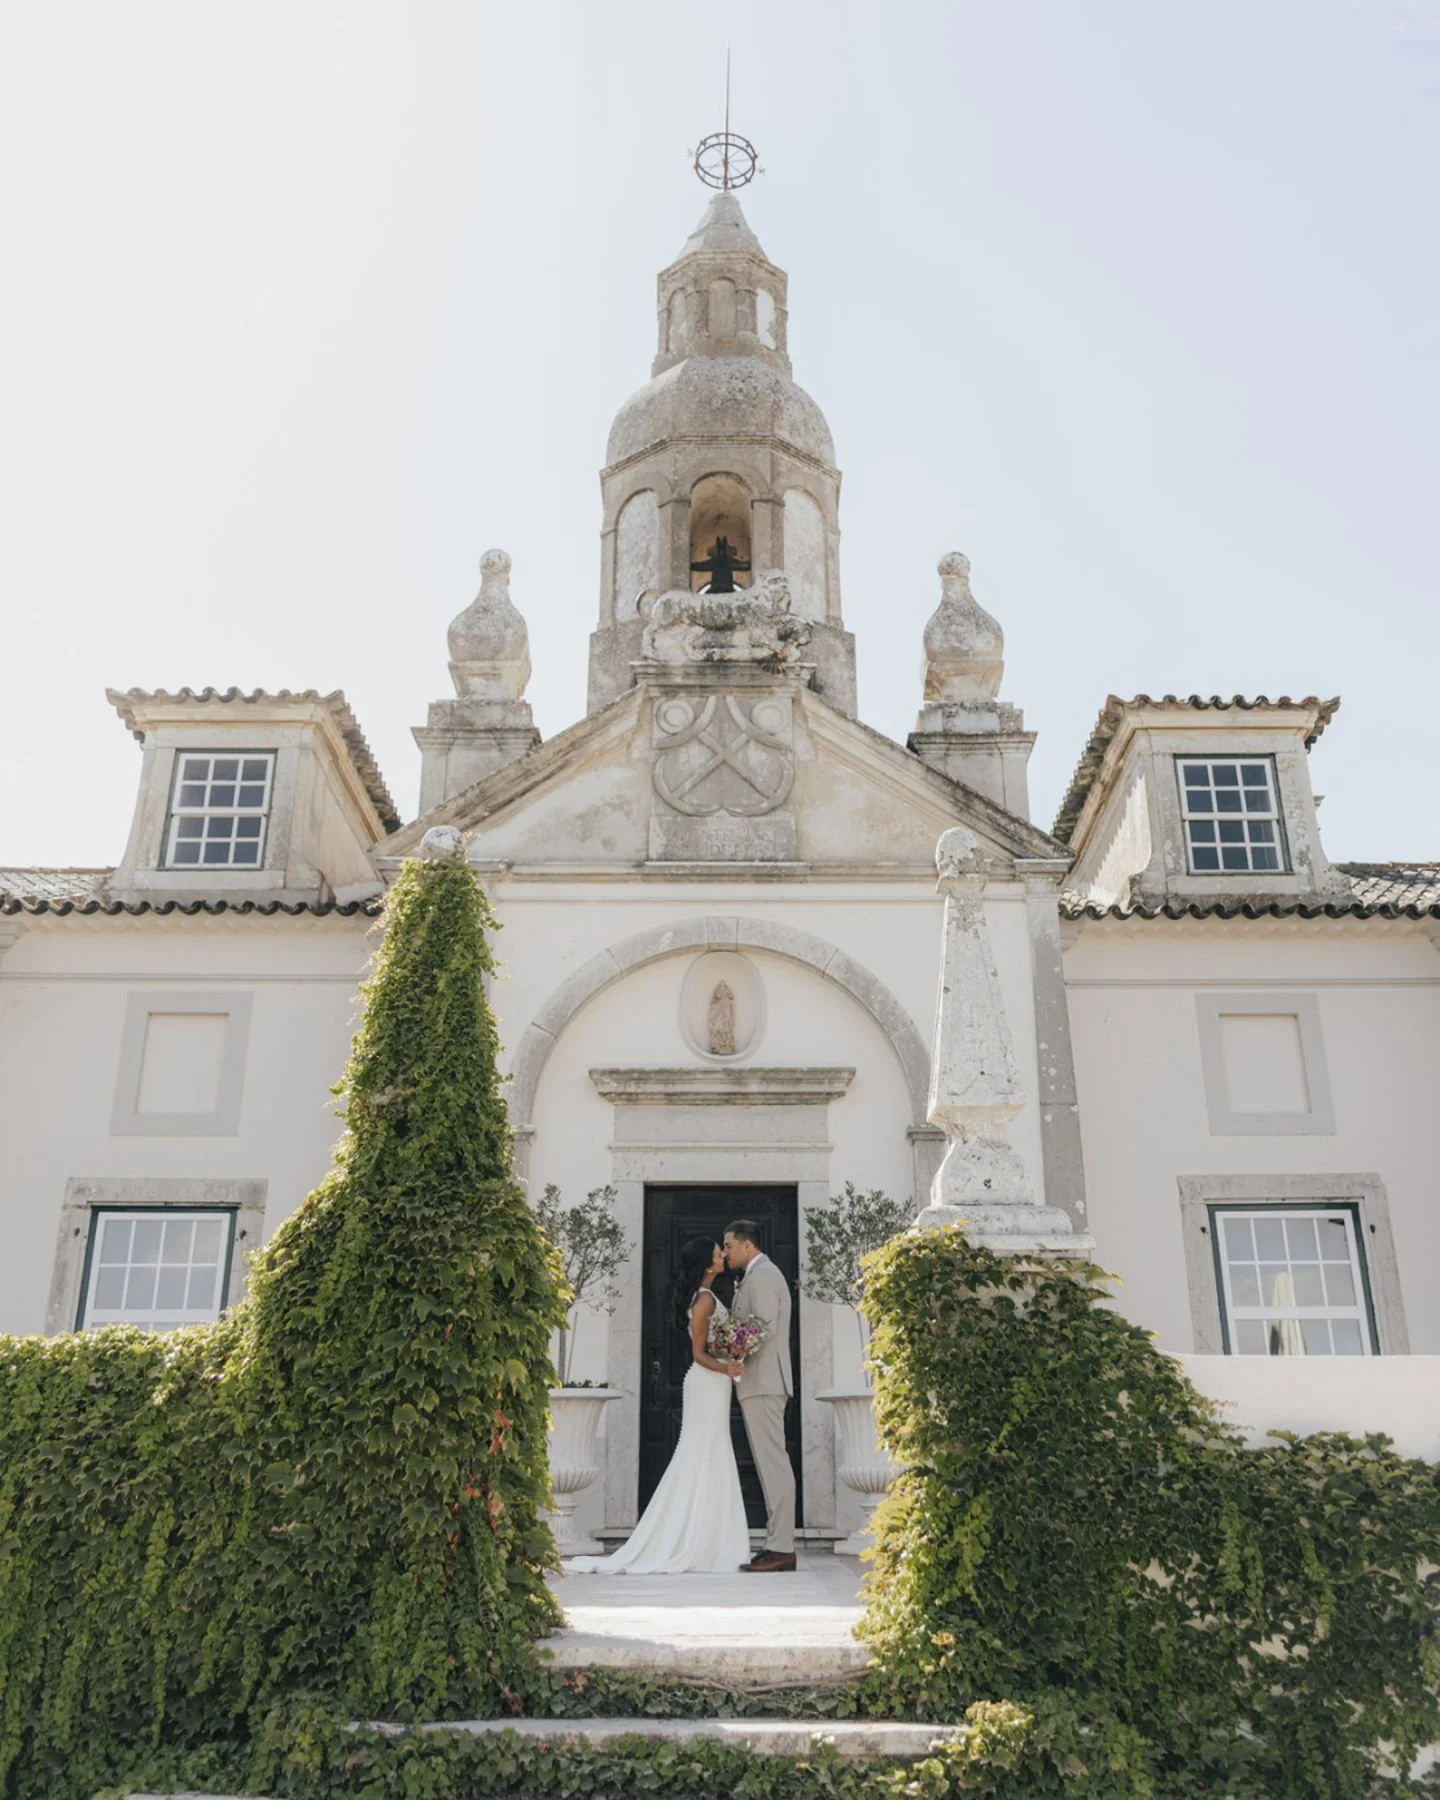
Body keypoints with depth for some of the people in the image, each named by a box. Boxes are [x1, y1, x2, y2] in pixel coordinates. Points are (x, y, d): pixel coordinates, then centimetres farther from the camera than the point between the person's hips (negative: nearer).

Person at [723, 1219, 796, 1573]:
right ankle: (778, 1545, 12)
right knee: (773, 1464, 9)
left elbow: (766, 1329, -20)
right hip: (762, 1383, 11)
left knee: (774, 1463, -9)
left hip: (762, 1383, -11)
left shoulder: (761, 1276, -11)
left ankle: (780, 1548, -8)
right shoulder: (760, 1275, 21)